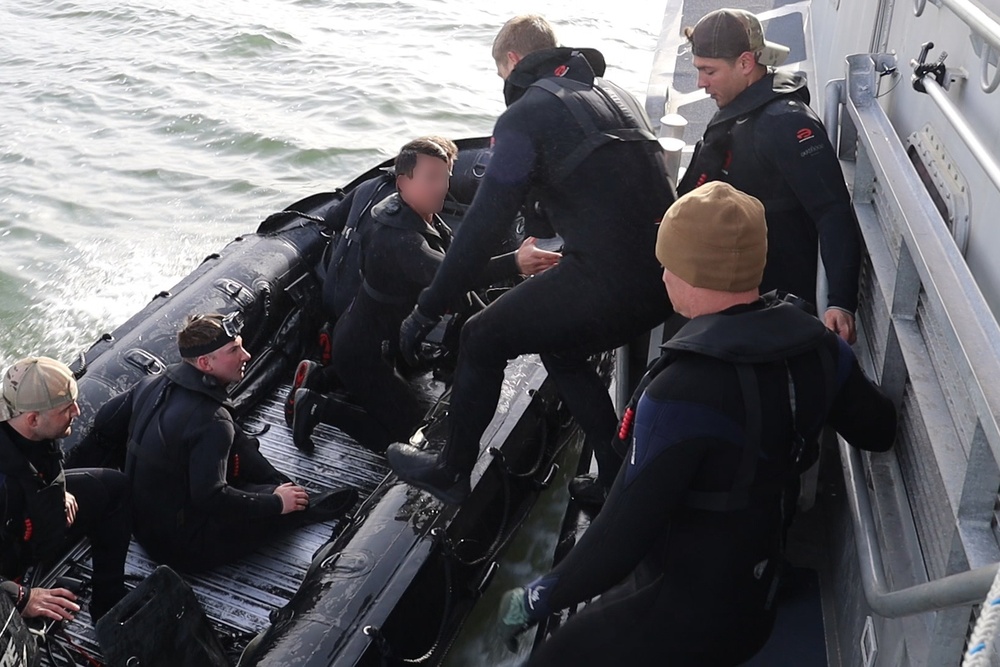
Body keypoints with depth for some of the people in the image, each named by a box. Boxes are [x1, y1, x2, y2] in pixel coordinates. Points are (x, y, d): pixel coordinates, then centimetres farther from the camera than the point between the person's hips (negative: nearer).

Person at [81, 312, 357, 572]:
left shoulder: (155, 383, -4)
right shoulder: (211, 422, -29)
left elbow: (106, 420, 9)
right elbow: (211, 498, -31)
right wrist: (276, 503, -19)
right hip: (182, 548, -8)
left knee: (236, 441, 10)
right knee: (290, 502, 0)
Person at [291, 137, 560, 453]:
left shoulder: (425, 220, 0)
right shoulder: (397, 236, -33)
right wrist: (514, 263, -62)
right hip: (362, 352, -10)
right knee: (406, 430, -4)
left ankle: (319, 376, 25)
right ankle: (318, 406, 1)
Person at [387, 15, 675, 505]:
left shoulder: (525, 116, -2)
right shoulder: (617, 97, 21)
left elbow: (482, 227, -7)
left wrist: (427, 311, -1)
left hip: (605, 280, -8)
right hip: (664, 278, 8)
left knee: (482, 340, 12)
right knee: (562, 351, 30)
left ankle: (450, 473, 24)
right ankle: (618, 480, 29)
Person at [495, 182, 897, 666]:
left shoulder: (681, 394, -31)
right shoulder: (817, 343, -9)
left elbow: (624, 532, -28)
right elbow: (879, 431, 6)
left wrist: (537, 598, -13)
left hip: (688, 621, -8)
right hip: (757, 596, 8)